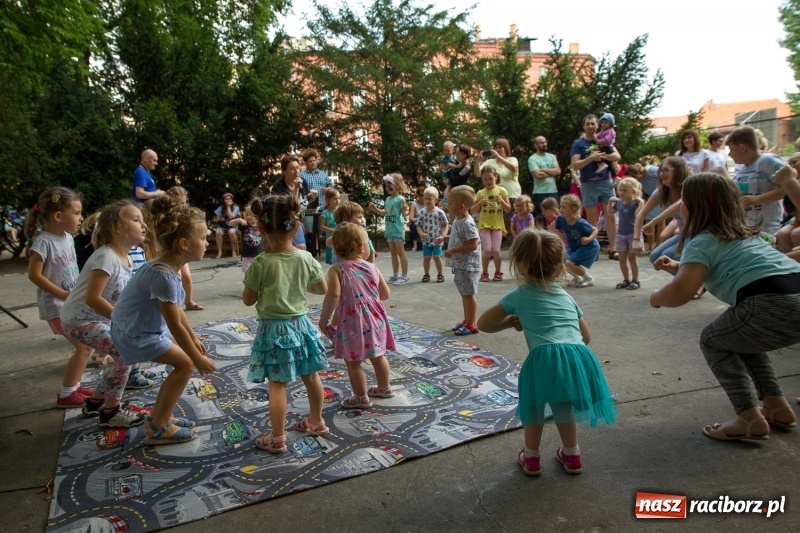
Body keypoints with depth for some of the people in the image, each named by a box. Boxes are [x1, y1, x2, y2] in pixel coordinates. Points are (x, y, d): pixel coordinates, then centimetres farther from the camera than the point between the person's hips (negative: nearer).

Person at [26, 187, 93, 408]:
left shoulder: (68, 237, 5)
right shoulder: (44, 241, -19)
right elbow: (34, 274, -21)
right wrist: (64, 295, -23)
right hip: (56, 306, -8)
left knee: (86, 346, 13)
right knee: (83, 347, -8)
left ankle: (73, 386, 26)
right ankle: (66, 395, 4)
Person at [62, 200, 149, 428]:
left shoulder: (124, 258, 5)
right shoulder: (106, 256, -24)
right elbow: (92, 298, -29)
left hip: (97, 318, 10)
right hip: (80, 320, -10)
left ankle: (95, 401, 29)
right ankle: (110, 412, -1)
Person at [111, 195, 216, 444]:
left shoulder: (168, 266, -3)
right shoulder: (163, 275, -33)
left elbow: (177, 310, 10)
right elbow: (175, 326, -26)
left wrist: (194, 339, 18)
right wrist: (198, 359, -15)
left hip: (146, 326, 10)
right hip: (135, 333, -9)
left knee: (185, 360, 13)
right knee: (185, 364, -8)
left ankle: (160, 416, 26)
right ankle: (158, 427, 6)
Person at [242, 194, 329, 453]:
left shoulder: (260, 264, -18)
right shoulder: (306, 258, -7)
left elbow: (248, 300, -8)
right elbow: (323, 289, 6)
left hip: (273, 329, -4)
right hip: (300, 324, 4)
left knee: (277, 384, 4)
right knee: (311, 375, 19)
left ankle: (277, 438, 14)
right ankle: (316, 421, 37)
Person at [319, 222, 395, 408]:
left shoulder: (337, 270, -13)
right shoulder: (371, 267, -1)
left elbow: (333, 295, -25)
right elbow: (385, 294, 5)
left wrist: (323, 320, -15)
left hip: (352, 323, -5)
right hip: (374, 319, 5)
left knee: (353, 361, 10)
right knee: (377, 356, 23)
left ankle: (361, 398, 21)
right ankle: (384, 388, 40)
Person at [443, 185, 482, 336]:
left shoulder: (467, 223, -21)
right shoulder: (457, 221, 9)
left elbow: (473, 244, -26)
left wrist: (453, 251, -25)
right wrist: (445, 238, 11)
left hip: (467, 265, -10)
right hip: (459, 265, 10)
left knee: (469, 294, 0)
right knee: (464, 293, 18)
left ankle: (471, 325, 9)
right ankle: (466, 320, 30)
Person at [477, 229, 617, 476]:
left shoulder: (519, 295, 16)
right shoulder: (567, 296, 27)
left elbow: (483, 324, 20)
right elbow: (586, 336, 34)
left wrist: (512, 322, 33)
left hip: (545, 358, -4)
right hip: (579, 357, 5)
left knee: (534, 405, 23)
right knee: (563, 406, 30)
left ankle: (531, 458, 36)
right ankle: (572, 456, 46)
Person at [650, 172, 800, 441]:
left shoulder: (703, 241, -1)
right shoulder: (741, 234, 27)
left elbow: (681, 292, -13)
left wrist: (657, 297, 8)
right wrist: (677, 267, 28)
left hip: (774, 304, -9)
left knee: (713, 341, 14)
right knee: (740, 338, 31)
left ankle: (750, 419, 6)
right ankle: (778, 407, 30)